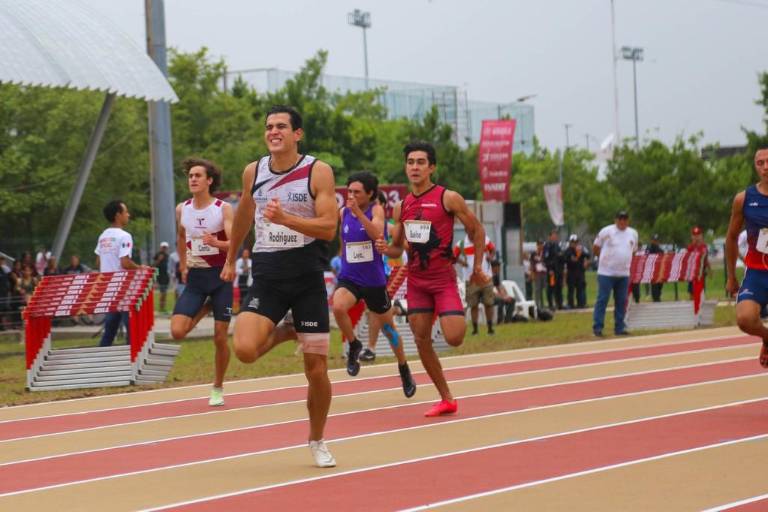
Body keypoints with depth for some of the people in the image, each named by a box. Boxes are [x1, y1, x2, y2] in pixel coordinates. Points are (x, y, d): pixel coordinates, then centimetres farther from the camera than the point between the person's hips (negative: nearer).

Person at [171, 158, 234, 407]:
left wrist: (216, 243, -36)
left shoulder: (223, 208, -10)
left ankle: (218, 388, 16)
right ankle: (205, 309, 20)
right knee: (177, 331, -12)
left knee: (220, 336, -2)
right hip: (195, 277, 3)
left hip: (220, 275, -3)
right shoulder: (182, 209, 2)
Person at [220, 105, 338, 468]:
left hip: (307, 278, -2)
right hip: (267, 276, 2)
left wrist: (285, 218, -26)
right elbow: (243, 217, 23)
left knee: (316, 369, 0)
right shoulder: (253, 172, 5)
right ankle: (283, 333, 14)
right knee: (244, 350, -21)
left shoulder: (318, 172, -7)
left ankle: (317, 441, 23)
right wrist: (230, 259, 31)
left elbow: (328, 227, -14)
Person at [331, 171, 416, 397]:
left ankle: (404, 369, 37)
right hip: (348, 278, 2)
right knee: (338, 307, -31)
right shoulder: (343, 213, 1)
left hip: (374, 279, -2)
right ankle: (353, 345, -4)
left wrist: (358, 212, -36)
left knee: (387, 326, 14)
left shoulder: (375, 210, -9)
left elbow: (377, 234, -29)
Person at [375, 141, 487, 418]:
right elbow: (397, 248, 15)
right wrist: (385, 248, -8)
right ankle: (446, 399, 13)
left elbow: (476, 230, 0)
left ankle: (460, 319, 21)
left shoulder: (448, 198, -9)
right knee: (421, 340, 2)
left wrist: (477, 267, 2)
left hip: (444, 278, -5)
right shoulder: (401, 207, 6)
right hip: (416, 280, 5)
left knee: (454, 338, -17)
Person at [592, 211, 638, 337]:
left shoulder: (633, 234, 9)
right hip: (606, 273, -5)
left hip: (624, 273, 5)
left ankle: (619, 328, 14)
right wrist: (606, 258, 7)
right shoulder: (606, 231, -5)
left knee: (621, 301, 7)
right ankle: (597, 327, -4)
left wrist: (624, 261, 14)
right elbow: (595, 249, 3)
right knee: (602, 299, -6)